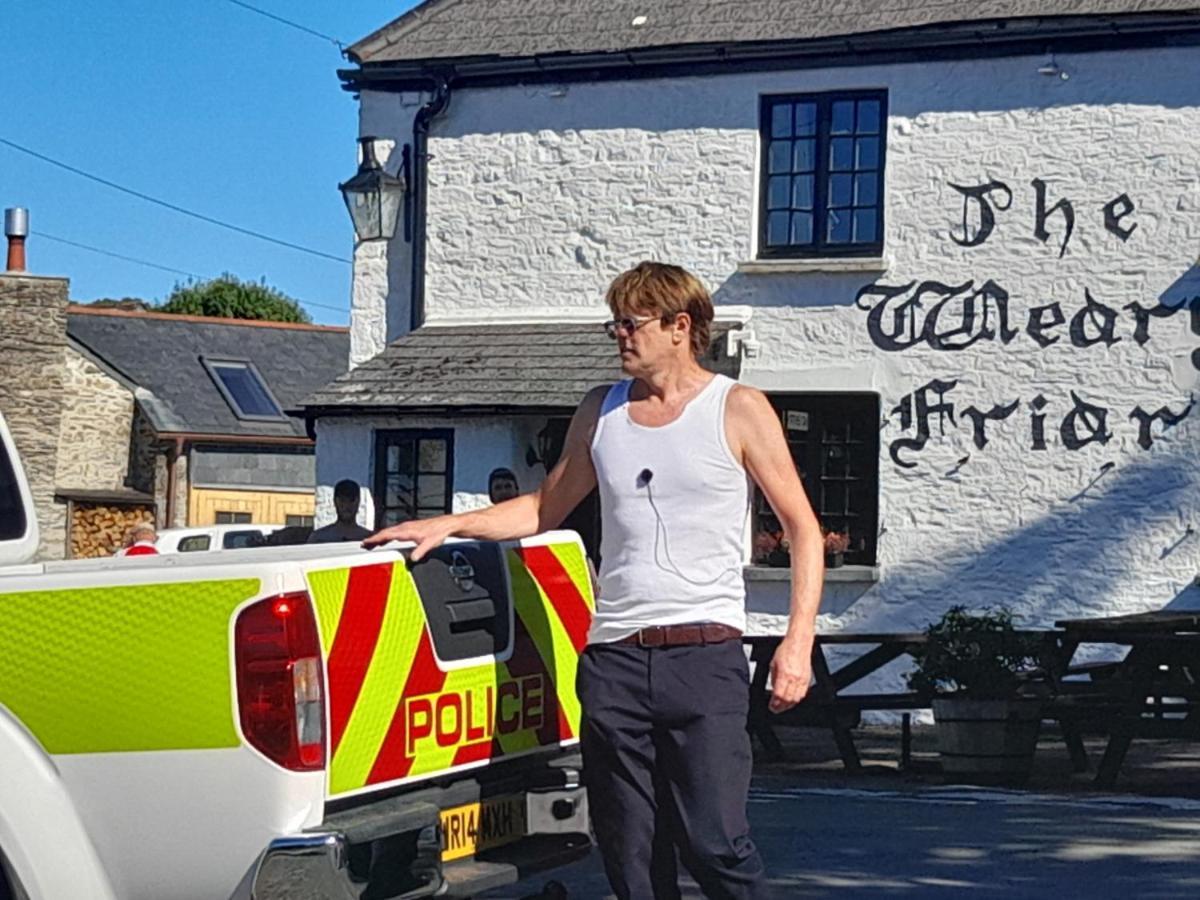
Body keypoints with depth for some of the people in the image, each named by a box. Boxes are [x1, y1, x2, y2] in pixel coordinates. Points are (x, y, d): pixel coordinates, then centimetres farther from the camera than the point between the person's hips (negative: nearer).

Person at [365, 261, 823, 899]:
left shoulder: (739, 410, 2)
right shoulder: (600, 412, 15)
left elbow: (802, 529, 2)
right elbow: (545, 509, 26)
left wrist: (798, 641, -7)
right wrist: (446, 526, 15)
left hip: (704, 656, -4)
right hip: (613, 657, 5)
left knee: (714, 845, -13)